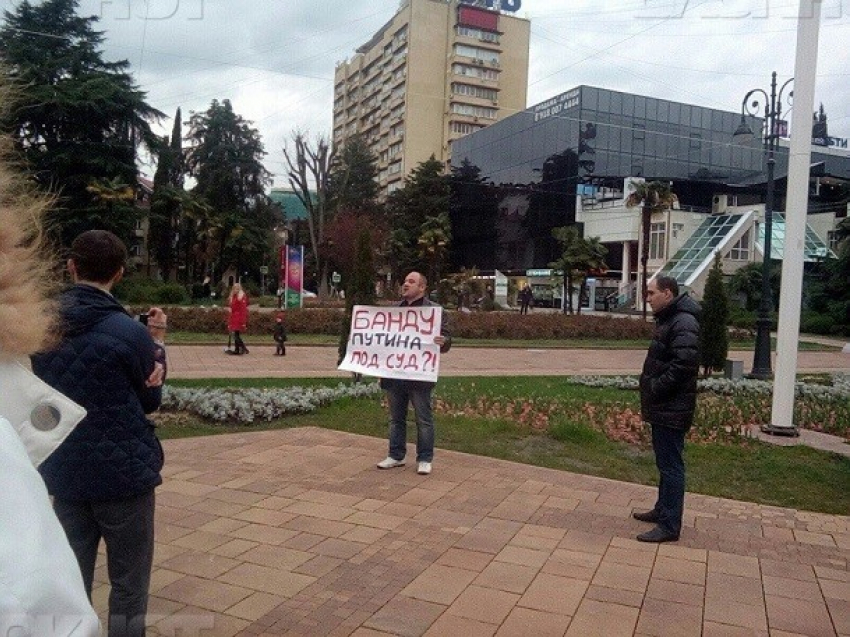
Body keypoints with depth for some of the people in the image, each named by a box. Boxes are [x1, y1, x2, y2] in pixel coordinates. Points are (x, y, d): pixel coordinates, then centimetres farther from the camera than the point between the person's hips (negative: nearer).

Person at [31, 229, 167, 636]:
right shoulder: (130, 333, -16)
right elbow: (150, 401, -2)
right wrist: (155, 346, 4)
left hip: (65, 473, 5)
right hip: (124, 472, -4)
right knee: (128, 586, 10)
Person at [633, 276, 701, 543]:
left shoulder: (684, 324, -19)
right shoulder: (667, 320, 14)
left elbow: (682, 366, -28)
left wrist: (654, 390, -19)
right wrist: (650, 389, 10)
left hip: (672, 410, -10)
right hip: (663, 407, 10)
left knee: (670, 465, -3)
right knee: (665, 462, 21)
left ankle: (669, 526, 5)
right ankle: (662, 510, 35)